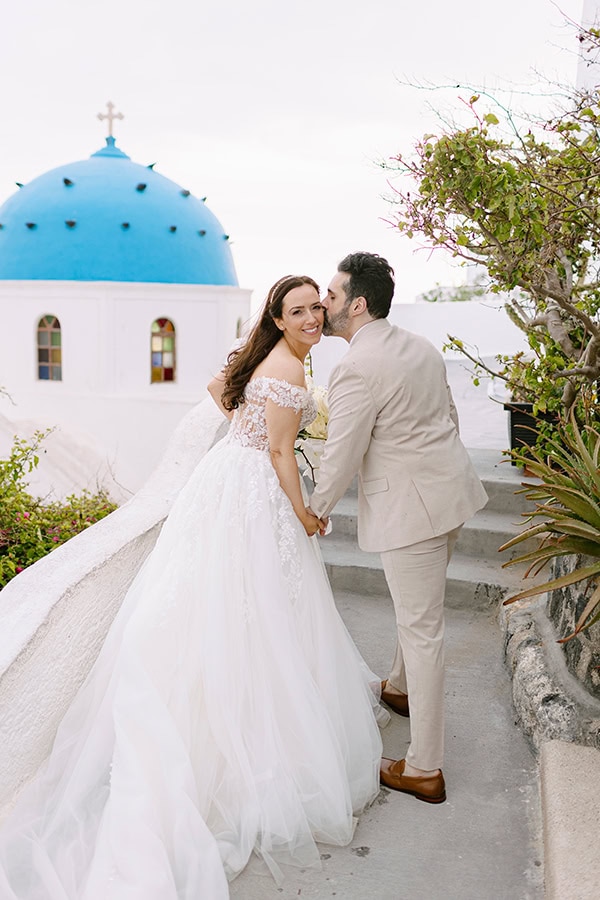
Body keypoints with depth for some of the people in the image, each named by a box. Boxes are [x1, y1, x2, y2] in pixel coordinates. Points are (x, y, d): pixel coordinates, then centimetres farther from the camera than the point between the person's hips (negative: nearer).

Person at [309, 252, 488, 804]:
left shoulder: (357, 369, -20)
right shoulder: (418, 346, 8)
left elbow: (342, 455, -17)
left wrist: (317, 510, -1)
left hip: (409, 506, -9)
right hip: (450, 488, 9)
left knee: (421, 627, -1)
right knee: (420, 608, 27)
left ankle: (424, 770, 11)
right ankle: (400, 688, 52)